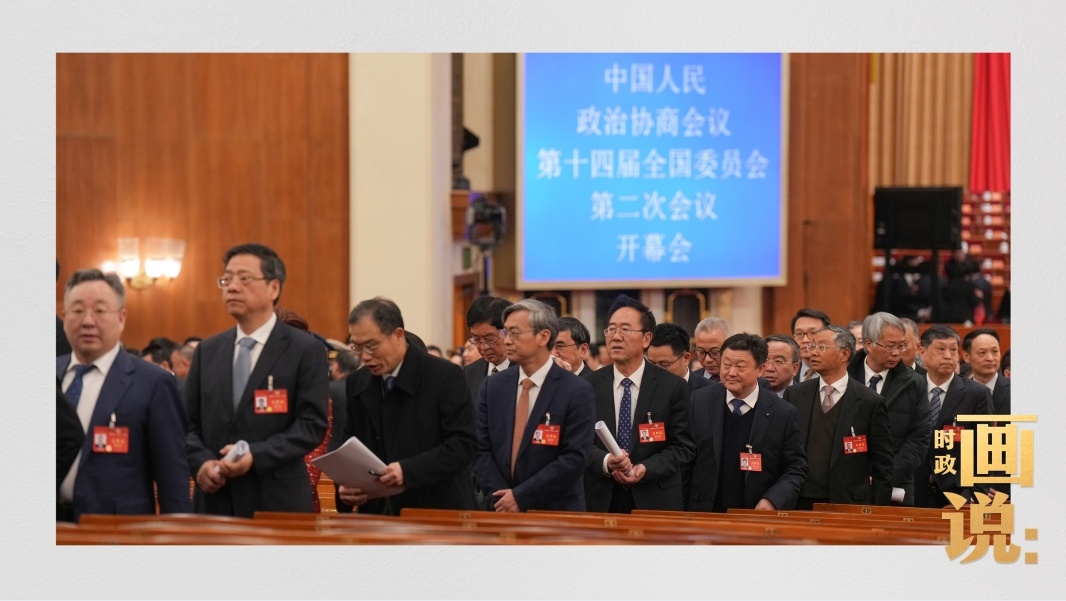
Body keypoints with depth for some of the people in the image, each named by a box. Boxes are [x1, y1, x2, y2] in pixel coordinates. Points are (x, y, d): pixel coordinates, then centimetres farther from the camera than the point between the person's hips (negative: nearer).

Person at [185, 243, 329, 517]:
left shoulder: (306, 350, 0)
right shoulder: (207, 351, 14)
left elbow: (313, 424, -7)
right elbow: (189, 422, 14)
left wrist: (256, 455, -18)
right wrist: (201, 462, -7)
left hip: (278, 502, -4)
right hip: (215, 501, 4)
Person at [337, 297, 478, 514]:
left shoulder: (445, 376, -9)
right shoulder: (357, 384, 7)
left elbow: (464, 444, -15)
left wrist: (409, 471, -27)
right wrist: (346, 487, -8)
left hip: (439, 513, -4)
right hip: (377, 514, 4)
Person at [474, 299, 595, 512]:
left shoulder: (577, 392, -8)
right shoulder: (493, 387, 6)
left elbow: (574, 459, -14)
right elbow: (481, 450, 3)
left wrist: (521, 497, -16)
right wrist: (499, 497, -11)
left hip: (556, 513, -3)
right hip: (501, 511, 3)